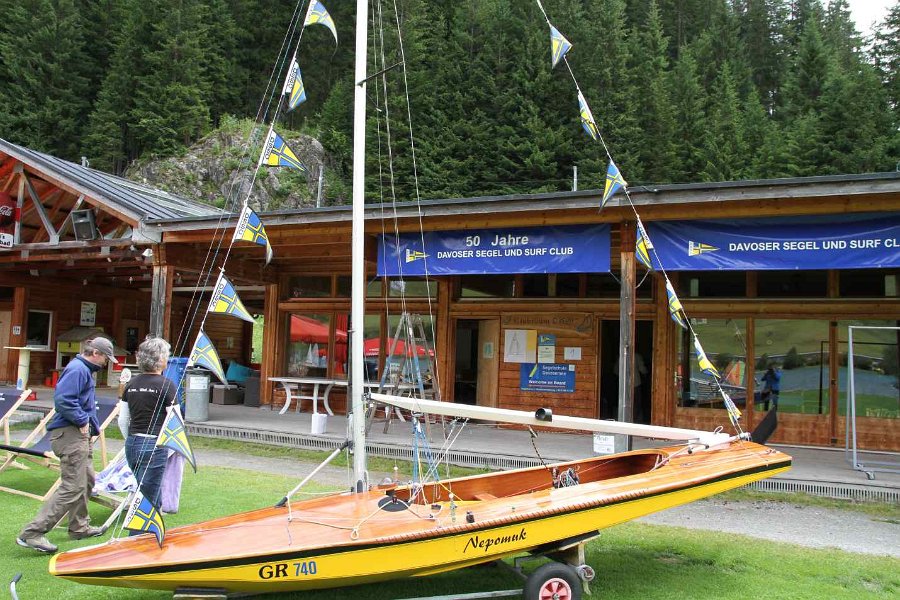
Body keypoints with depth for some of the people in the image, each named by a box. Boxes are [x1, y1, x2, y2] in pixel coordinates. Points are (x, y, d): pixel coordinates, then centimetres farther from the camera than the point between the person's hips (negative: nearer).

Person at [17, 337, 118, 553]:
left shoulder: (85, 370, 19)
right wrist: (82, 421, -18)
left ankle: (80, 527, 31)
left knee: (87, 481, 19)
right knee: (72, 487, -12)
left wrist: (93, 426, 15)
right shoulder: (77, 369, -15)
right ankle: (32, 533, -9)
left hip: (80, 434, 11)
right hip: (70, 434, -11)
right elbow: (63, 399, -27)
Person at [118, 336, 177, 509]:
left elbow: (122, 420, 11)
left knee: (153, 495, 19)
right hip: (154, 446, -6)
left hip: (132, 445, 7)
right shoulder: (166, 384, -11)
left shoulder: (132, 383, 7)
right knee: (148, 497, -1)